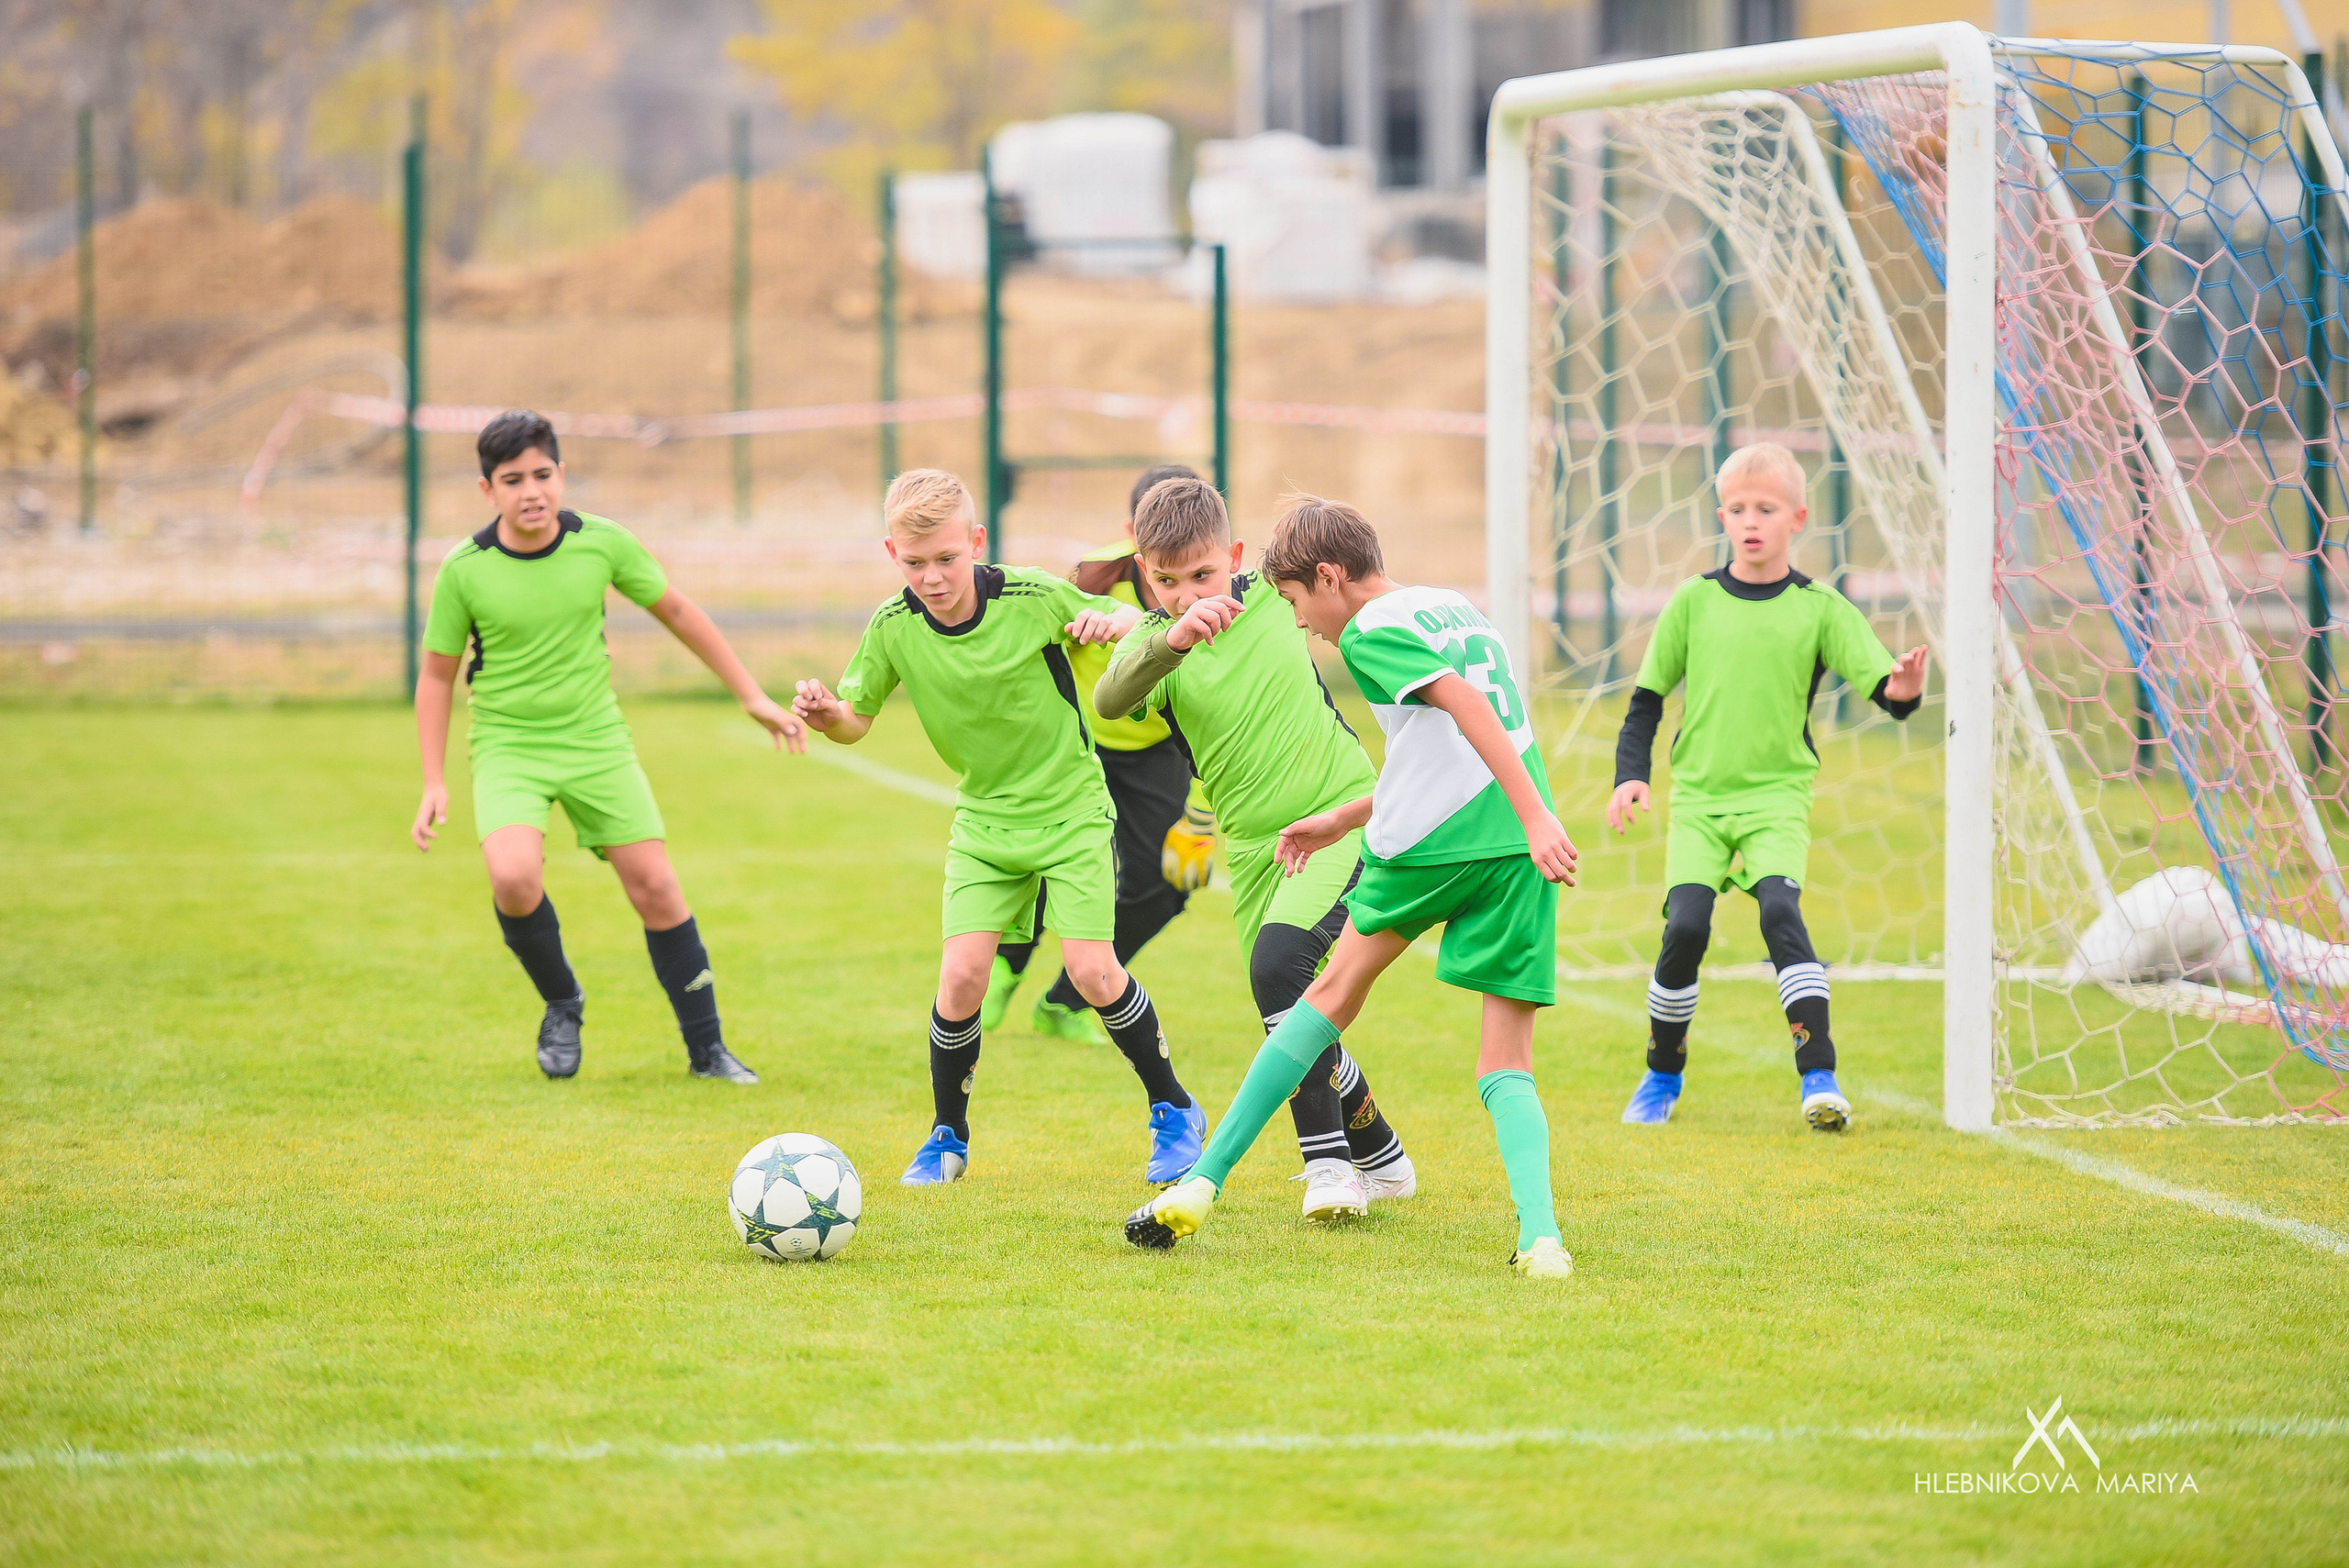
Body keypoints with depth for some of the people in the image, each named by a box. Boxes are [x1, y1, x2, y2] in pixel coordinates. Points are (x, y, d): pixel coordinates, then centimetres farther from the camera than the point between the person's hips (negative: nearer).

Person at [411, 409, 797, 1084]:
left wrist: (753, 697, 9)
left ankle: (706, 1048, 13)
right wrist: (434, 784, -3)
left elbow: (676, 611, 7)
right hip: (508, 746, -2)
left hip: (597, 740, 2)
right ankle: (561, 1003, 3)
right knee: (515, 879, -26)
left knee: (656, 887, -2)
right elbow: (437, 674, 1)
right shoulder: (464, 571, -11)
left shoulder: (603, 544, -8)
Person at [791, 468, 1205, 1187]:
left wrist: (1111, 621, -28)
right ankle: (947, 1136, 10)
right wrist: (826, 715, -24)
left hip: (1072, 810, -2)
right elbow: (857, 720, 0)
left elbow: (1137, 623, -4)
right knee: (961, 976, -12)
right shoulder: (893, 629, -12)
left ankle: (1174, 1111, 11)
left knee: (1092, 972, -12)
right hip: (984, 821, 2)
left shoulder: (1034, 599, -18)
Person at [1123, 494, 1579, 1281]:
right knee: (1507, 1066, 4)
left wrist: (1536, 815, -25)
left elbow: (1467, 707, -18)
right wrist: (1343, 821, 36)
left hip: (1429, 845, -6)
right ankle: (1540, 1236, -19)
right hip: (1517, 856, 6)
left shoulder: (1371, 631, -3)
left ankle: (1204, 1181, 20)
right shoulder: (1453, 606, 23)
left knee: (1336, 989, 15)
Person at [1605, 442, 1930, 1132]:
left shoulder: (1820, 609, 0)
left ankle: (1819, 1076, -24)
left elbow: (1880, 683, -7)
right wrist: (1630, 775, -1)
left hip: (1777, 795, -1)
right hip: (1698, 793, 1)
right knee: (1686, 927, -13)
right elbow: (1647, 699, 11)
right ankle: (1663, 1075, 10)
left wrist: (1902, 689, -30)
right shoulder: (1693, 602, 4)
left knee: (1780, 909, -24)